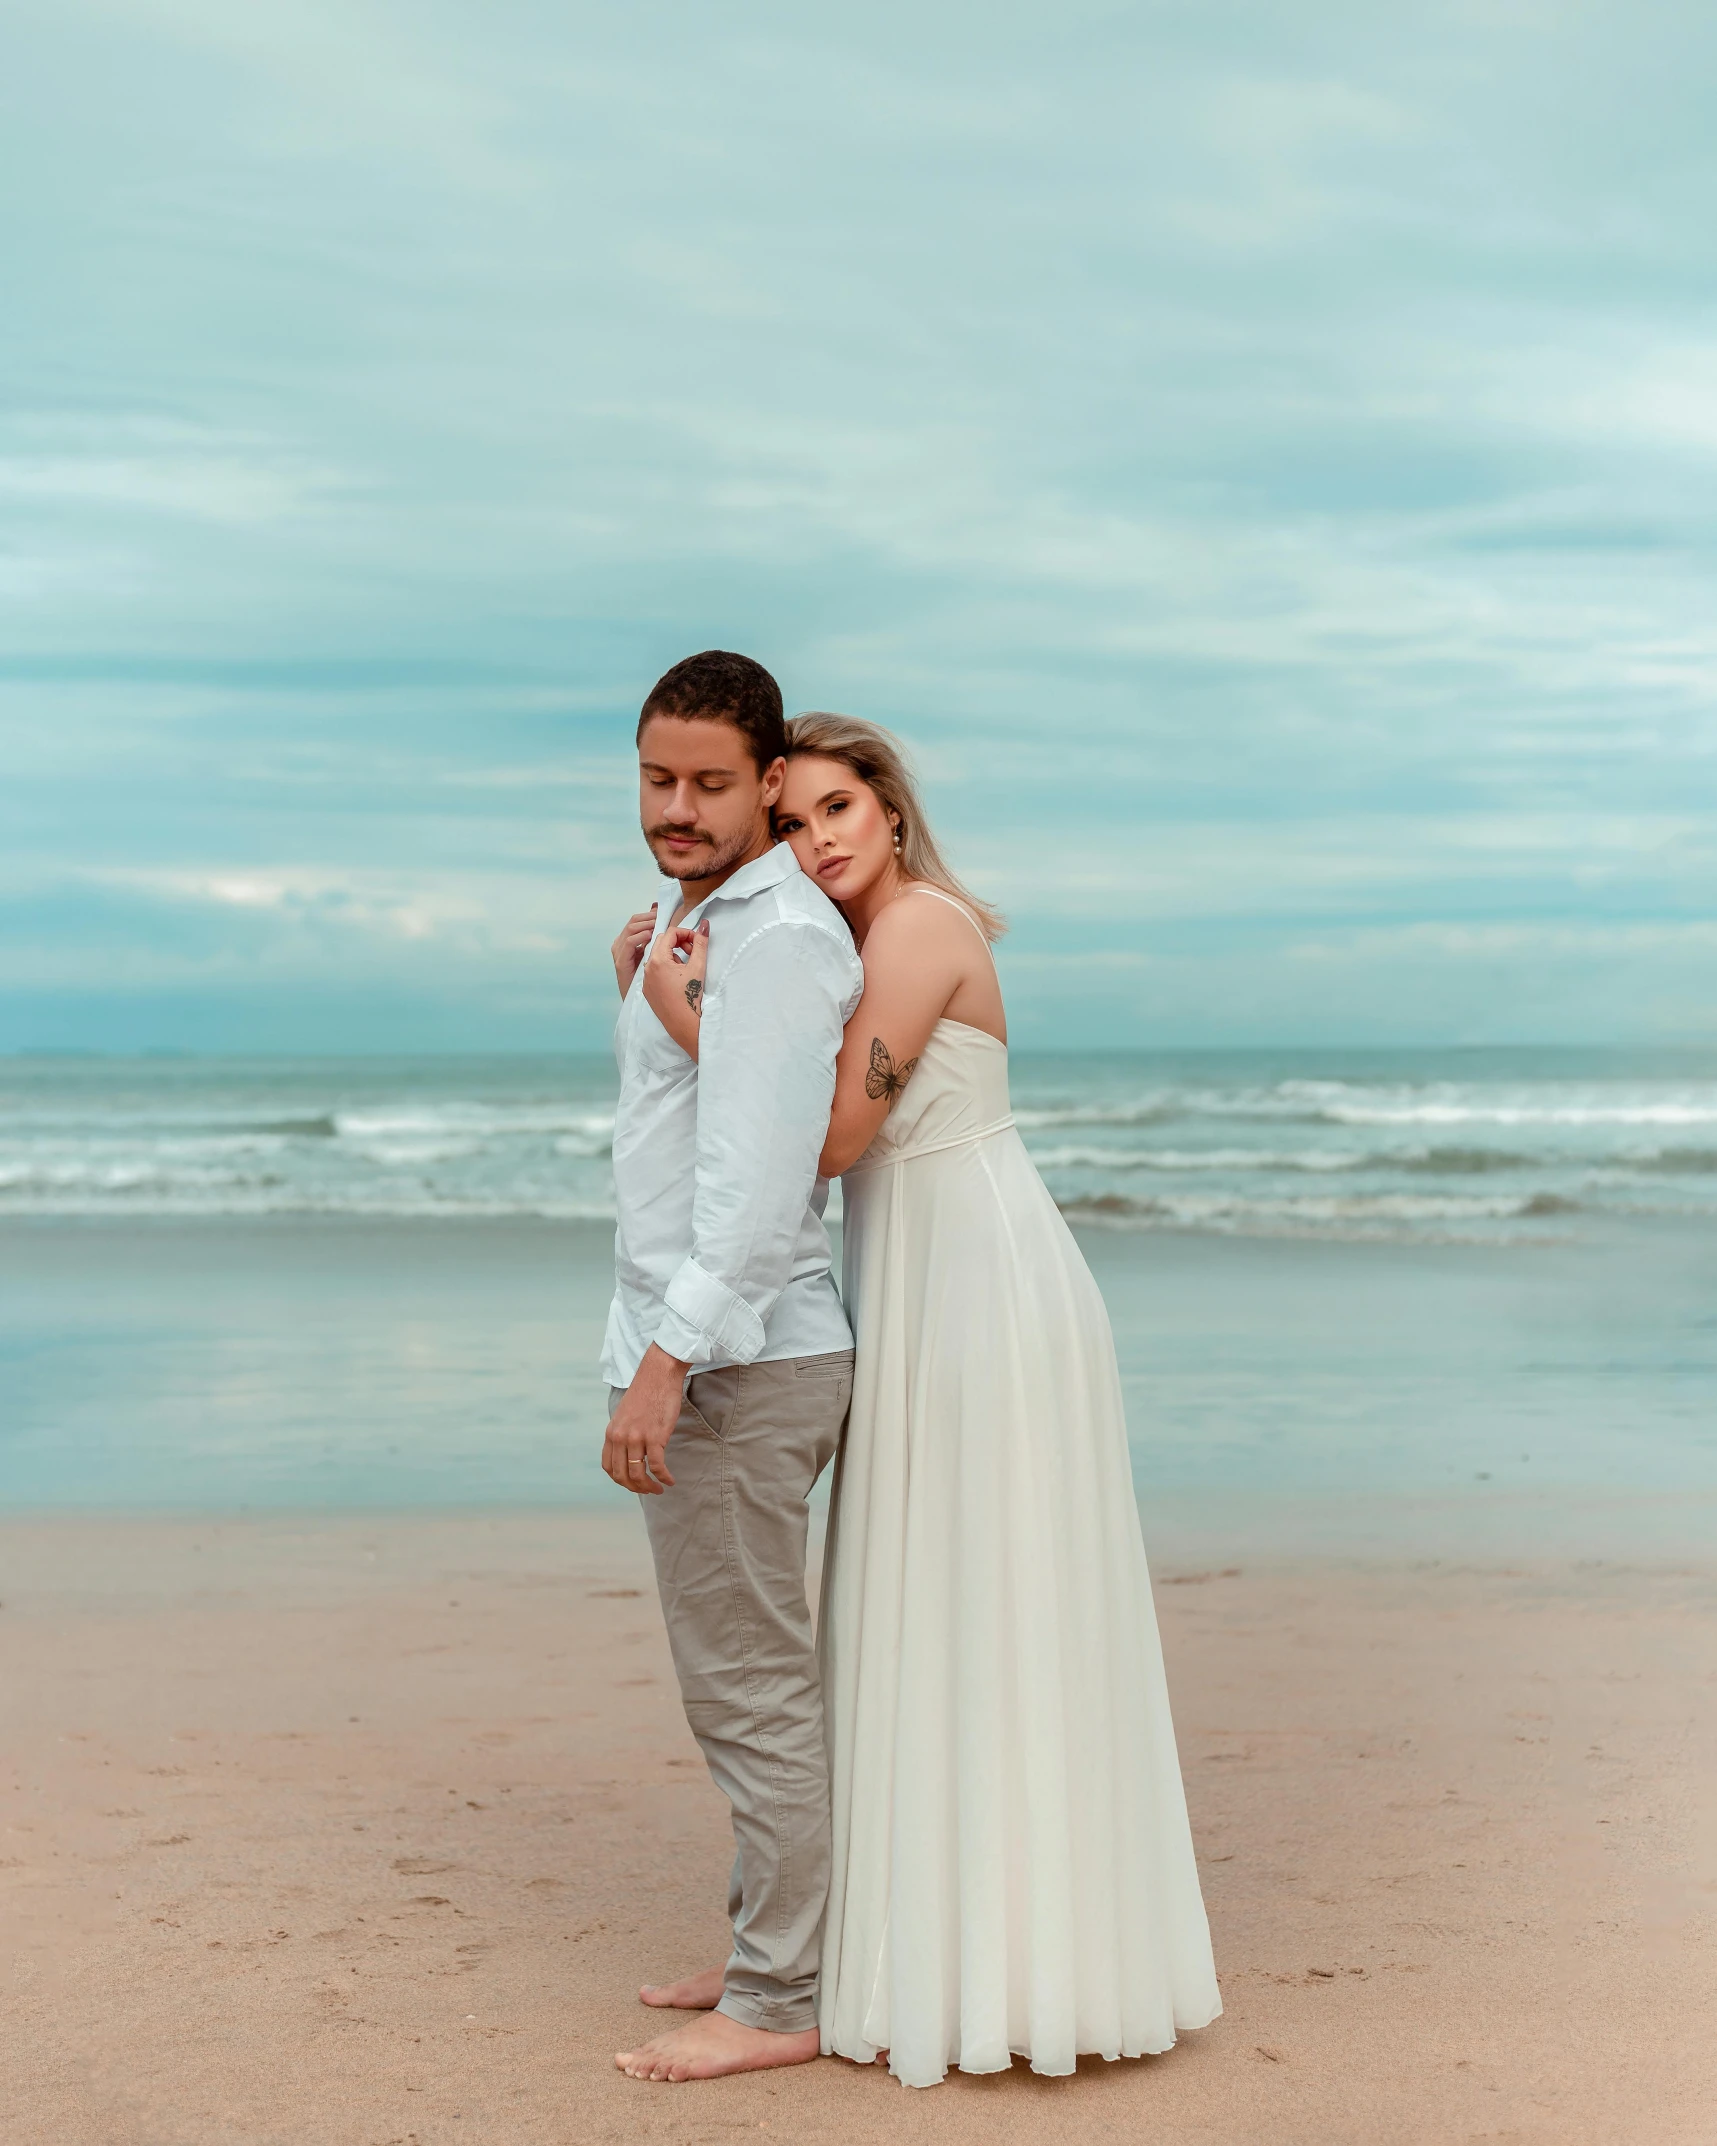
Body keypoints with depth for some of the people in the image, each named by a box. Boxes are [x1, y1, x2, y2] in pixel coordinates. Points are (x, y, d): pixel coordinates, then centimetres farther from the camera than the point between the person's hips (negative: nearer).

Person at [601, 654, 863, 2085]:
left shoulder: (778, 940, -16)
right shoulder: (693, 918, 16)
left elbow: (760, 1175, -24)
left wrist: (669, 1359, -28)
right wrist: (639, 982, 14)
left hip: (735, 1368, -10)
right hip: (720, 1358, 10)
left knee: (747, 1685, -3)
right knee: (761, 1678, 17)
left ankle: (777, 2006, 7)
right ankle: (783, 1945, 29)